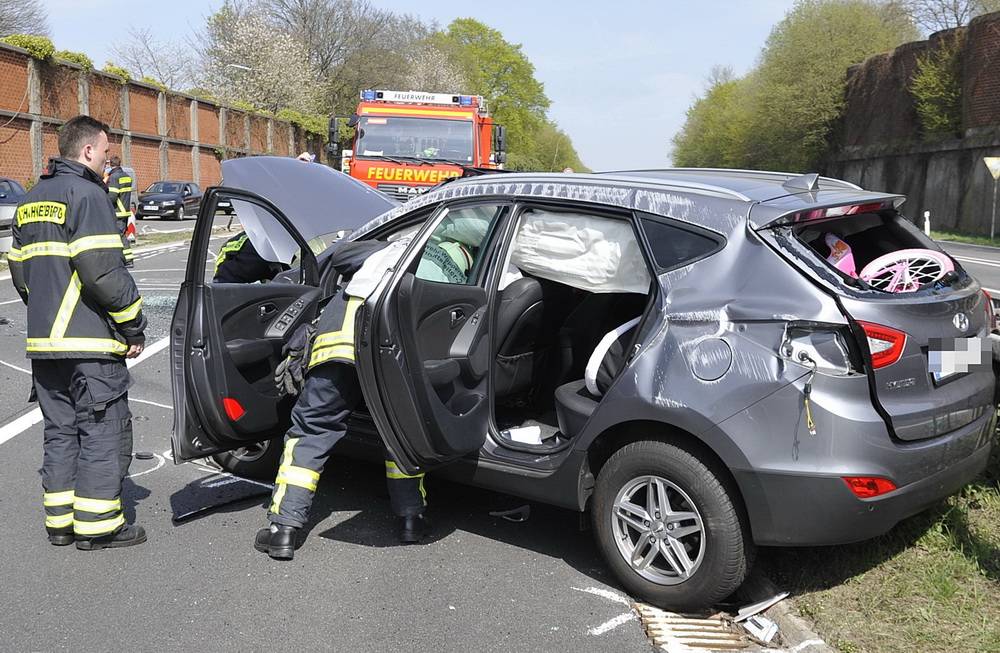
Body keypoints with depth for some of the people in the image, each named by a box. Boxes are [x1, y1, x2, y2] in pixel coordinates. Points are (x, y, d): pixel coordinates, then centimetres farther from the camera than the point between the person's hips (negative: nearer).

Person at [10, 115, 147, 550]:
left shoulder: (31, 200, 17)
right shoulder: (87, 193, -11)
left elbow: (20, 269, 20)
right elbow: (102, 270, -20)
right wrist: (133, 325, -12)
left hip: (43, 340, 9)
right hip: (90, 341, -8)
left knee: (60, 429, 14)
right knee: (104, 430, 0)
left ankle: (60, 522, 20)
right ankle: (97, 525, 4)